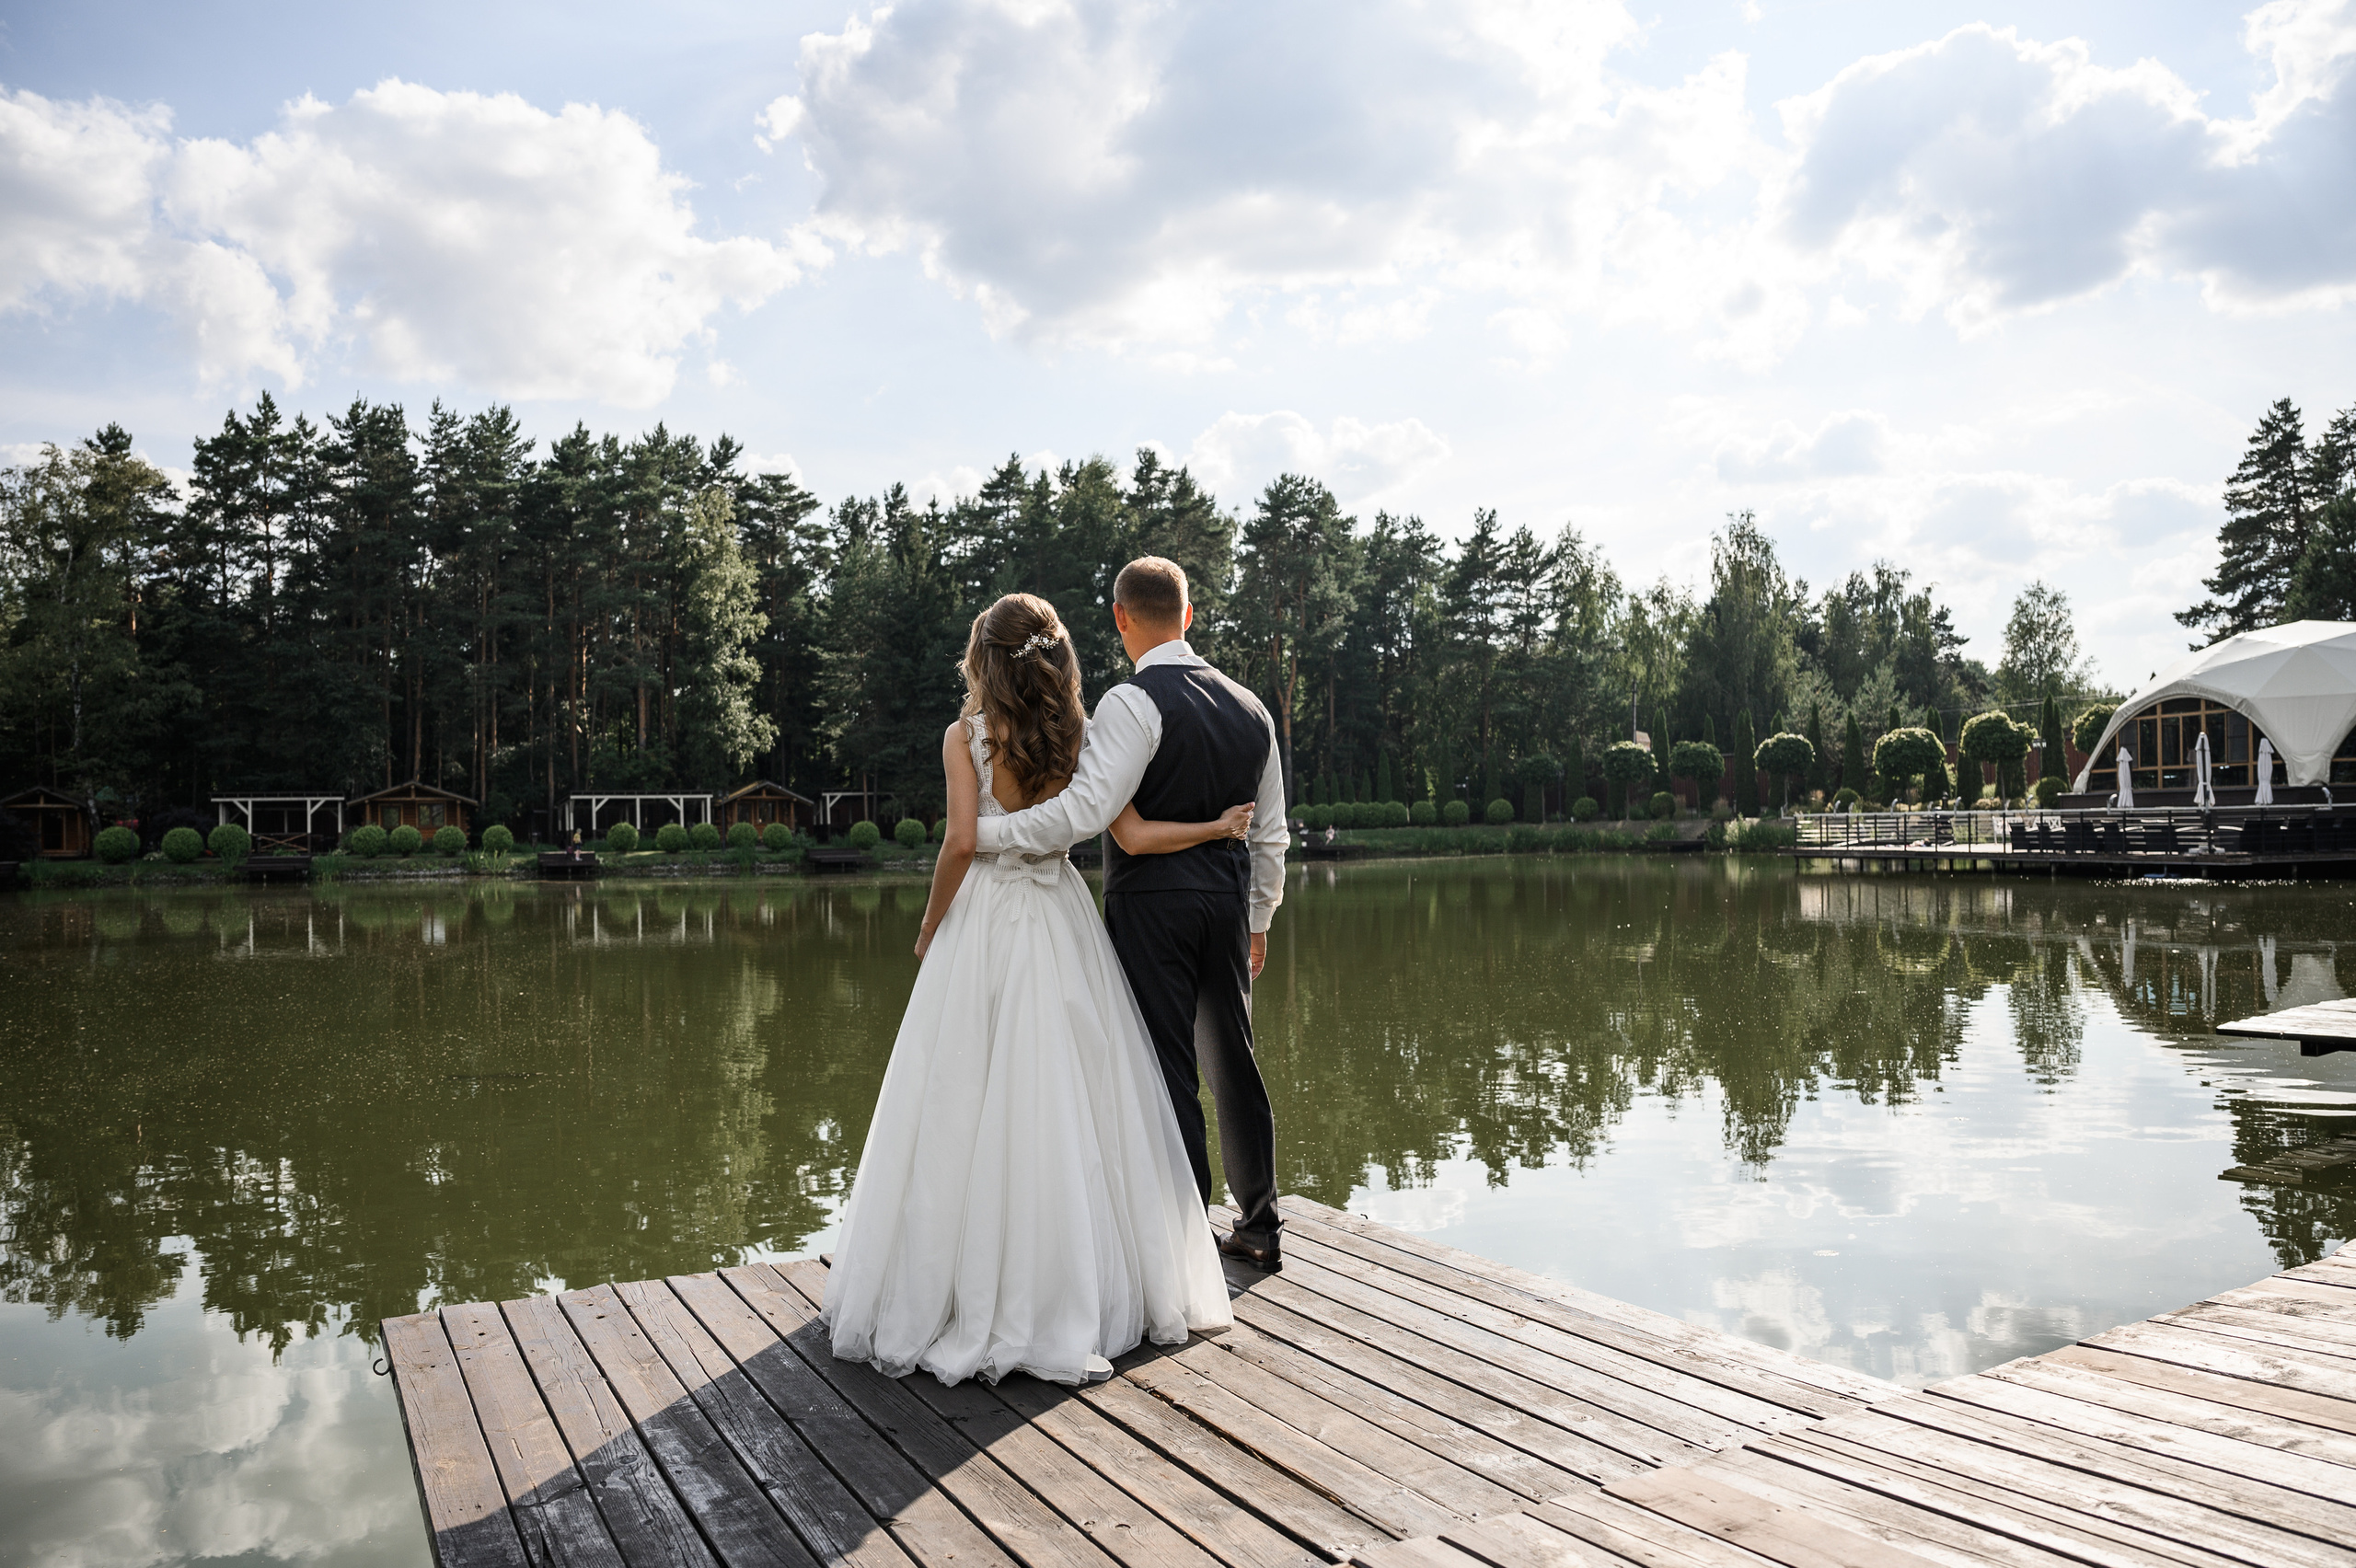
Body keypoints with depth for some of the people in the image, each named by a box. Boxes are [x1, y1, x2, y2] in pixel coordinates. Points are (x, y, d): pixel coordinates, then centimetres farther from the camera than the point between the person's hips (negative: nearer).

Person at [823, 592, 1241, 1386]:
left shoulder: (965, 736, -5)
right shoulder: (1082, 738, 3)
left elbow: (960, 842, -14)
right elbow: (1133, 836, -3)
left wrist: (931, 925, -1)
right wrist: (1219, 826, 9)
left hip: (984, 922, -3)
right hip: (1061, 923, 3)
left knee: (973, 1109, 4)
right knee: (1074, 1104, 8)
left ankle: (974, 1297, 10)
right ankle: (1095, 1284, 16)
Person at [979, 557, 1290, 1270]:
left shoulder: (1133, 703, -13)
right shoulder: (1249, 708, 10)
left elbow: (1086, 809, -24)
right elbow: (1271, 835, 15)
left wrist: (984, 833, -19)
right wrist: (1258, 920, 25)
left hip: (1153, 903, -7)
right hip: (1227, 900, 7)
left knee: (1170, 1072, 0)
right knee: (1232, 1061, 17)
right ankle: (1259, 1229, 29)